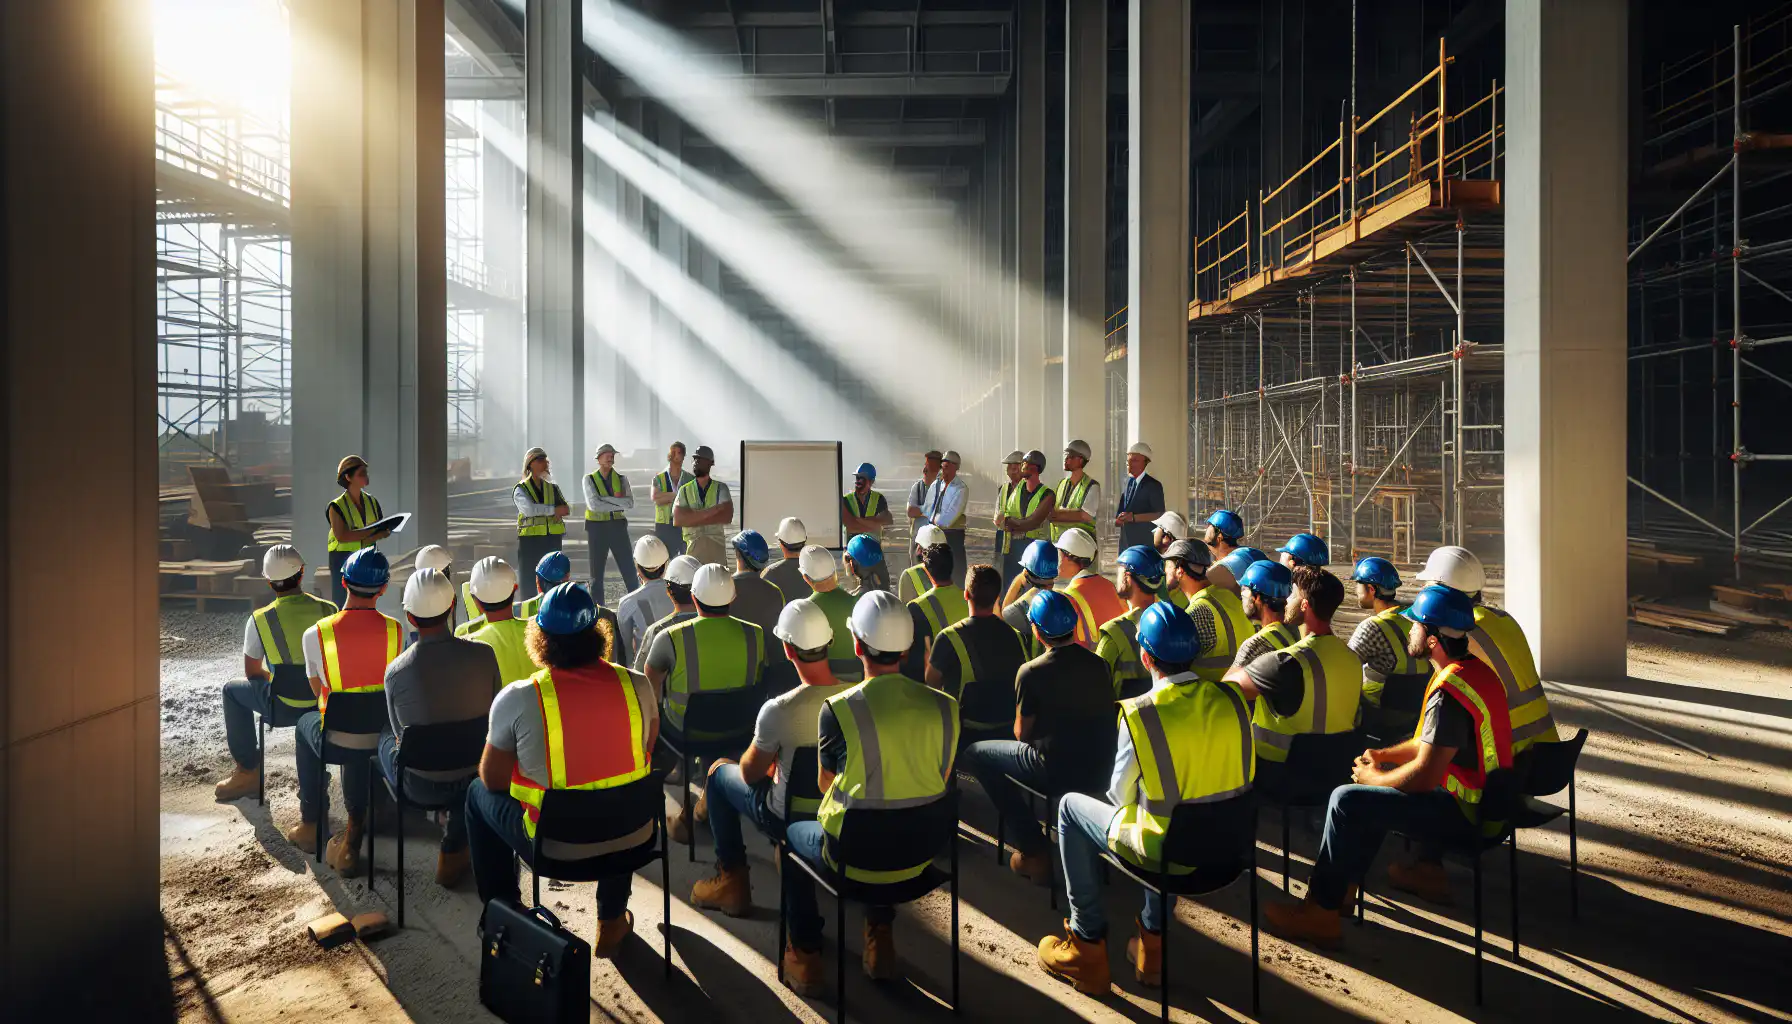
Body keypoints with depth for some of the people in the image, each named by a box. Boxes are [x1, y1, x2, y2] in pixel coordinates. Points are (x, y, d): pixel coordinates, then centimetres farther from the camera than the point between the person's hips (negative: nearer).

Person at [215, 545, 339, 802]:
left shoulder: (259, 619, -12)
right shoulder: (329, 610, -7)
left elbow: (252, 672, 2)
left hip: (284, 705, -3)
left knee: (233, 690, 25)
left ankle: (248, 770, 28)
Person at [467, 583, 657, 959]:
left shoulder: (516, 699, -18)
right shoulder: (636, 685, -10)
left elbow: (492, 780, -4)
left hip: (554, 847, -2)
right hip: (632, 840, 2)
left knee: (479, 794, 24)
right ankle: (611, 922, 40)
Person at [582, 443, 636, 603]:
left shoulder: (621, 479, 6)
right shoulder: (589, 479, 0)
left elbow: (630, 502, -10)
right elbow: (594, 505, -14)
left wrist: (604, 498, -17)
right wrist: (618, 504, -13)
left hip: (618, 526, 2)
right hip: (596, 527, -1)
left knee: (628, 569, 0)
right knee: (597, 572, 6)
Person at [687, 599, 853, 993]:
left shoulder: (778, 711, -28)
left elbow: (750, 773, -10)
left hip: (790, 820, -3)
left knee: (720, 771, 19)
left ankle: (732, 882, 30)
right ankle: (804, 950, 25)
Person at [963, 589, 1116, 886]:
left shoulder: (1031, 672, -13)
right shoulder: (1098, 664, 4)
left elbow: (1022, 734, -4)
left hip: (1056, 772, -6)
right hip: (1100, 769, 7)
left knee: (976, 753, 11)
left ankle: (1032, 851, 11)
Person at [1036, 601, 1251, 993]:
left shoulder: (1139, 713, -20)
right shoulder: (1230, 697, -6)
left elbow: (1120, 795, -6)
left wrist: (1125, 794, 17)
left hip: (1165, 850, -5)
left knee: (1071, 806, 17)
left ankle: (1088, 945, 22)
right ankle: (1153, 942, 37)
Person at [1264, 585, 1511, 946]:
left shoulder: (1448, 693, -26)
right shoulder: (1473, 669, 7)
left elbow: (1423, 776, -27)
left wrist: (1373, 777, -9)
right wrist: (1384, 755, 9)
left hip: (1464, 814, -10)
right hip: (1484, 799, 10)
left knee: (1347, 800, -14)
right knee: (1379, 785, 23)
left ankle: (1320, 912, -4)